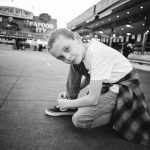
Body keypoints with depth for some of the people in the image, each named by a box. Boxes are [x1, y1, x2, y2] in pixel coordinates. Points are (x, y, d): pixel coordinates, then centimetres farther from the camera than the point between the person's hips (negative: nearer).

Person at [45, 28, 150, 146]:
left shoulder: (97, 53, -32)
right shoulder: (79, 51, -5)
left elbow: (93, 99, -28)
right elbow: (88, 77, 14)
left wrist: (68, 104, -11)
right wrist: (70, 94, 6)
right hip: (107, 85, 9)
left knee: (79, 120, -17)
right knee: (73, 66, 0)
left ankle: (117, 114, 2)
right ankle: (70, 108, 8)